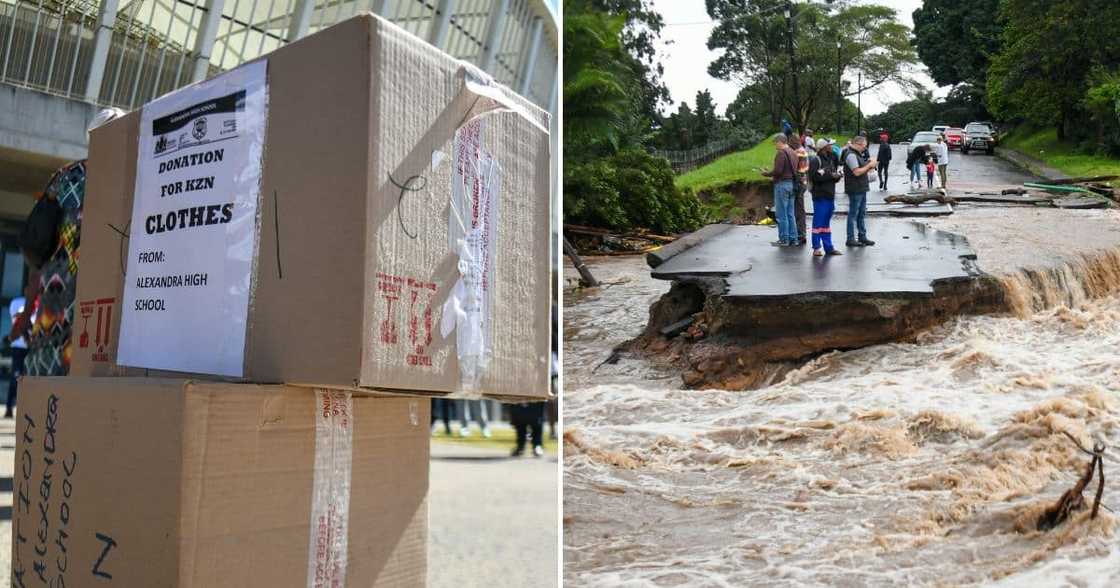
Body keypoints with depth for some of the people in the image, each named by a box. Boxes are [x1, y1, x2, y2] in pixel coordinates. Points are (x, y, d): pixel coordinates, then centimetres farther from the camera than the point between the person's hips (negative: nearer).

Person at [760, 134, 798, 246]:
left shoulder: (781, 153, -13)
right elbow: (795, 170, 15)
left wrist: (766, 173, -3)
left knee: (781, 215, -3)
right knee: (790, 214, 13)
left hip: (782, 184, -9)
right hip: (791, 184, 9)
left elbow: (777, 171, -20)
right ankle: (793, 238, 15)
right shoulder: (793, 153, 14)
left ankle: (784, 239, 0)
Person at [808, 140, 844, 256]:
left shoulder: (830, 159, 17)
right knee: (818, 222, -4)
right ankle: (817, 248, 2)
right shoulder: (815, 160, -11)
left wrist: (837, 175, 0)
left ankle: (828, 247, 18)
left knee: (826, 222, 13)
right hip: (820, 195, -9)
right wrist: (831, 175, -19)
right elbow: (815, 177, -23)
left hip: (830, 195, 9)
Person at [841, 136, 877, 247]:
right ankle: (850, 239, 0)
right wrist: (869, 165, -13)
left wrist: (871, 166, 7)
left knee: (862, 214, 14)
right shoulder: (851, 155, -16)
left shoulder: (858, 154, 17)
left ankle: (862, 237, 22)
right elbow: (857, 172, -22)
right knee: (853, 215, -5)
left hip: (861, 188, 10)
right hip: (855, 189, -10)